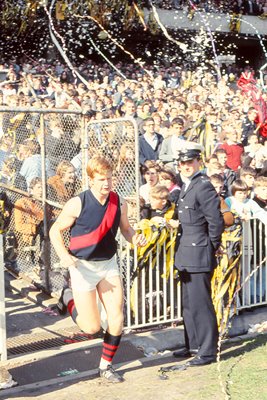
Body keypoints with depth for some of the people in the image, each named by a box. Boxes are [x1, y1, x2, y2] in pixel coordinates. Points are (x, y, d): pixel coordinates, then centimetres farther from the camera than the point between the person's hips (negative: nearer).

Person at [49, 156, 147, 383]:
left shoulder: (119, 203, -5)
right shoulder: (77, 204, -17)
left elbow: (125, 229, 11)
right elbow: (55, 231, -7)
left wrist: (135, 238, -12)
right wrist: (63, 255, -24)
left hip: (108, 264, 4)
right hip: (83, 266, -4)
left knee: (117, 319, -1)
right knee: (92, 327, -2)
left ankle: (106, 366, 20)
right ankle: (69, 299, 28)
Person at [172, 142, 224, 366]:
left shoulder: (203, 186, -16)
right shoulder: (187, 187, 13)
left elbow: (216, 221, -19)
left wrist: (212, 248, -9)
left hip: (199, 257, -10)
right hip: (186, 257, 10)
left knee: (200, 304, -3)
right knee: (189, 304, 18)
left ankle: (208, 351, 7)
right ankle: (193, 345, 31)